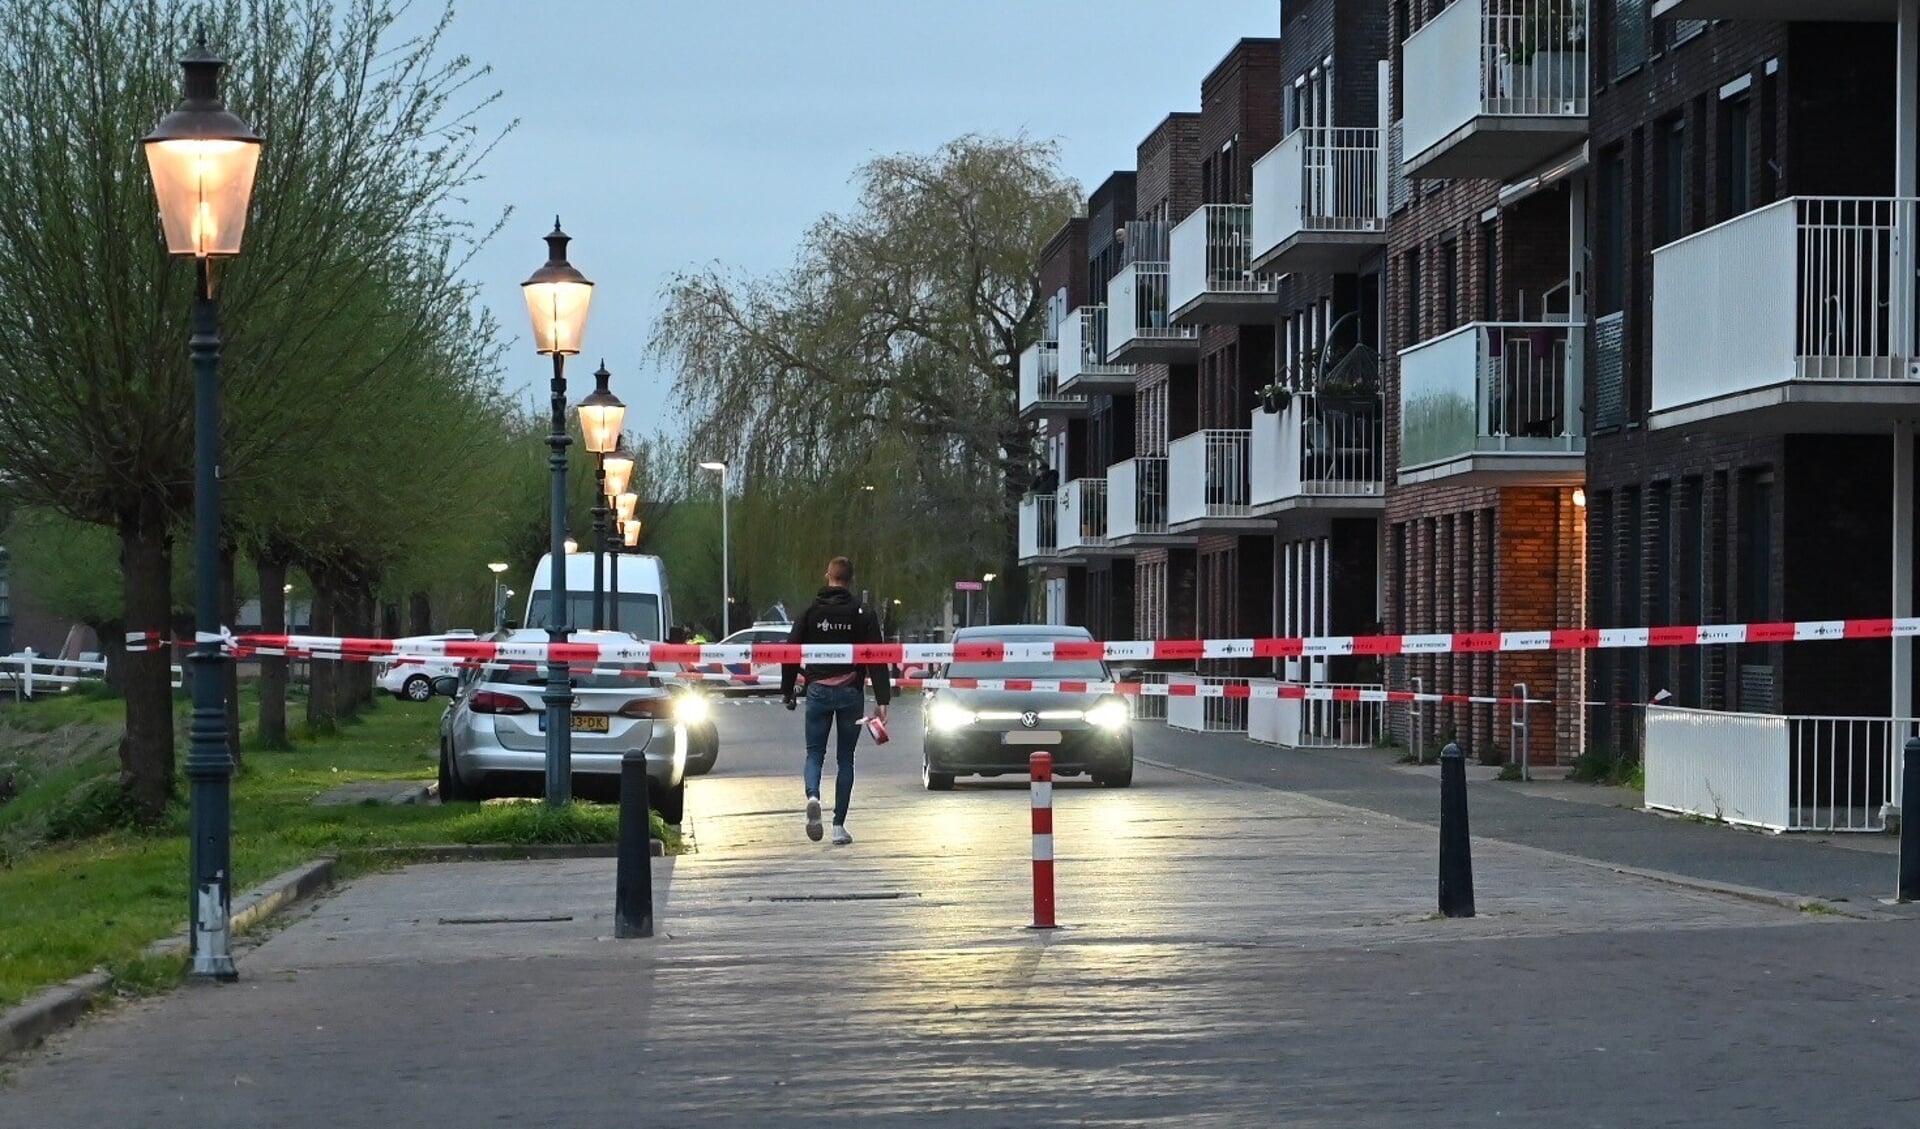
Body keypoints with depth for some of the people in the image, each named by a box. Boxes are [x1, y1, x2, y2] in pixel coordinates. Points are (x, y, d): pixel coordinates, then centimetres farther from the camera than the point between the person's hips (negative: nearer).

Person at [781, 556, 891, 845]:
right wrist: (881, 700, -5)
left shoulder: (811, 612, 2)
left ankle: (813, 797, -23)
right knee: (845, 758, 9)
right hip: (851, 692, 0)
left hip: (818, 691, 0)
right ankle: (839, 826, 5)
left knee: (814, 753, 9)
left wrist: (786, 691, 9)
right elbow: (877, 660, -5)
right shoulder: (862, 614, 0)